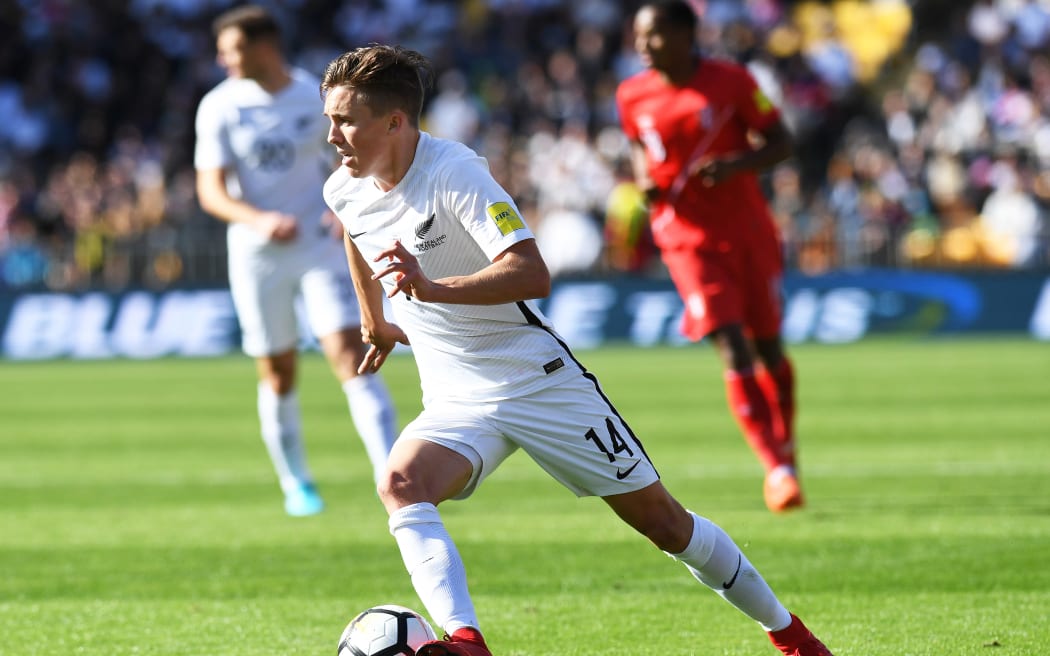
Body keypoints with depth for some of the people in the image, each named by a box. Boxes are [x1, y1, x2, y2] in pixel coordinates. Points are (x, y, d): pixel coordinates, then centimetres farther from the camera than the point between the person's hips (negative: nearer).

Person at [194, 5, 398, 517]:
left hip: (321, 247, -1)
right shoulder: (220, 107, -2)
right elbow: (211, 191, -7)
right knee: (277, 375, 7)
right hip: (256, 257, 1)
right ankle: (296, 485, 27)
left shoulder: (318, 97, -1)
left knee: (350, 356, -14)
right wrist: (256, 220, -26)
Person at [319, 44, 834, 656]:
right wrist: (375, 318, 36)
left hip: (541, 380, -5)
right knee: (401, 486, -28)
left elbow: (533, 275, -34)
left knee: (659, 518, 4)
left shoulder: (455, 172, -23)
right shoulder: (345, 192, -2)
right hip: (456, 400, 5)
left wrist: (433, 289, -47)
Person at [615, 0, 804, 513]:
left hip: (748, 230, 0)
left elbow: (780, 142, -3)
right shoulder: (632, 96, -1)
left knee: (768, 346, 10)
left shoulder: (731, 82, -8)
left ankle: (785, 447, 34)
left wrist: (738, 164, -21)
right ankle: (777, 469, -14)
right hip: (687, 236, 0)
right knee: (732, 350, -13)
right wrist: (644, 179, -3)